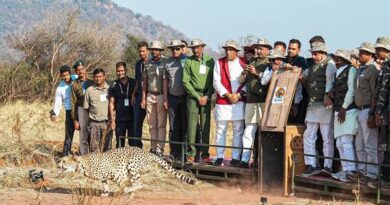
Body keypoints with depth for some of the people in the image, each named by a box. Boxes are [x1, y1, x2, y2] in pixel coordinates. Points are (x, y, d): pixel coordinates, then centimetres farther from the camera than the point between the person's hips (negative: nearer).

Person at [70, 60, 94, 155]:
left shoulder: (91, 82, 11)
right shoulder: (75, 85, 6)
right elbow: (73, 103, 5)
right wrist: (75, 120, 1)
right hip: (82, 110, -2)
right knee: (83, 138, -5)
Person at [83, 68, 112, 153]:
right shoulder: (89, 90, 3)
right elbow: (86, 108, 9)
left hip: (106, 122, 0)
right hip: (94, 123, 0)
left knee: (107, 146, 4)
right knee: (94, 147, -2)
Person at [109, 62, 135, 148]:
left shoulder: (134, 83, 4)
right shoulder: (114, 86, 5)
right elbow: (111, 104, 6)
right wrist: (112, 120, 0)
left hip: (132, 118, 0)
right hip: (119, 119, 0)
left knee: (134, 143, -2)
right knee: (120, 144, 5)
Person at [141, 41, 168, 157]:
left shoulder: (165, 62, -4)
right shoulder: (147, 63, 11)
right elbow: (145, 81, 15)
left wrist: (166, 99, -14)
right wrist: (143, 98, 8)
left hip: (161, 96, -5)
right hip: (150, 96, 5)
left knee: (161, 124, -5)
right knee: (152, 125, 6)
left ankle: (159, 148, -5)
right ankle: (153, 148, 11)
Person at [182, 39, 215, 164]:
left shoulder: (209, 60, 7)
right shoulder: (188, 61, 3)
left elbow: (214, 81, 7)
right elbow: (186, 82, -1)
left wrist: (207, 96, -5)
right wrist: (198, 97, -6)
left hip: (206, 96, 1)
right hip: (193, 95, -1)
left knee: (205, 126, 1)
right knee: (192, 125, -5)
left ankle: (205, 154, 4)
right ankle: (191, 154, -3)